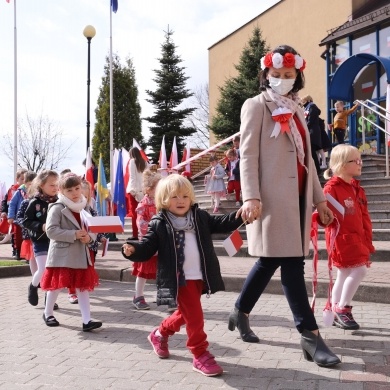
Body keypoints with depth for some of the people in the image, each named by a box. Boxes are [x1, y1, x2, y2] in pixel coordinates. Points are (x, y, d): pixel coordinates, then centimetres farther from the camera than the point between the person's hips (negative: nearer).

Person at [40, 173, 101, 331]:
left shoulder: (85, 208, 8)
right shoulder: (57, 208, -11)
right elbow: (51, 230, -20)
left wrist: (89, 238, -14)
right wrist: (74, 235, -24)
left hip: (81, 254, 5)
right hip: (62, 254, -5)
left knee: (83, 286, 3)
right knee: (57, 284, 8)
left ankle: (86, 320, 4)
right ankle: (48, 313, 31)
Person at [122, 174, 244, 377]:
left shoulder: (200, 216, 7)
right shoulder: (159, 224, -7)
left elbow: (221, 224, 11)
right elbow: (147, 248, -9)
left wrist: (239, 216, -3)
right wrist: (133, 249, -30)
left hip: (198, 277, 6)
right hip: (179, 278, -6)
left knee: (185, 313, 21)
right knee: (194, 315, -7)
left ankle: (160, 334, 46)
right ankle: (201, 355, 9)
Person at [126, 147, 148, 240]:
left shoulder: (132, 161, 0)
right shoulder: (144, 162, 11)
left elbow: (132, 176, -6)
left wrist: (133, 189, -7)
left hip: (134, 190, -4)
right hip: (143, 190, 4)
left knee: (134, 212, -2)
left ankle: (135, 234, -3)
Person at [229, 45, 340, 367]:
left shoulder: (297, 110, 21)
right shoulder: (256, 106, 1)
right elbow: (248, 155, -8)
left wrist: (319, 198, 17)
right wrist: (251, 197, -20)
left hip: (297, 196, 7)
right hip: (274, 197, -7)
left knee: (272, 260, 12)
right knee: (291, 263, -6)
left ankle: (241, 313, 29)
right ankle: (311, 336, 0)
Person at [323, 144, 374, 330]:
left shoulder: (357, 189, 13)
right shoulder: (332, 188, -12)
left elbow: (364, 217, 15)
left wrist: (367, 241, 14)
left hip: (357, 238, 9)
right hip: (341, 237, -8)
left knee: (345, 274, 12)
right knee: (359, 270, -14)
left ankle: (335, 312, 23)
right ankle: (342, 309, -1)